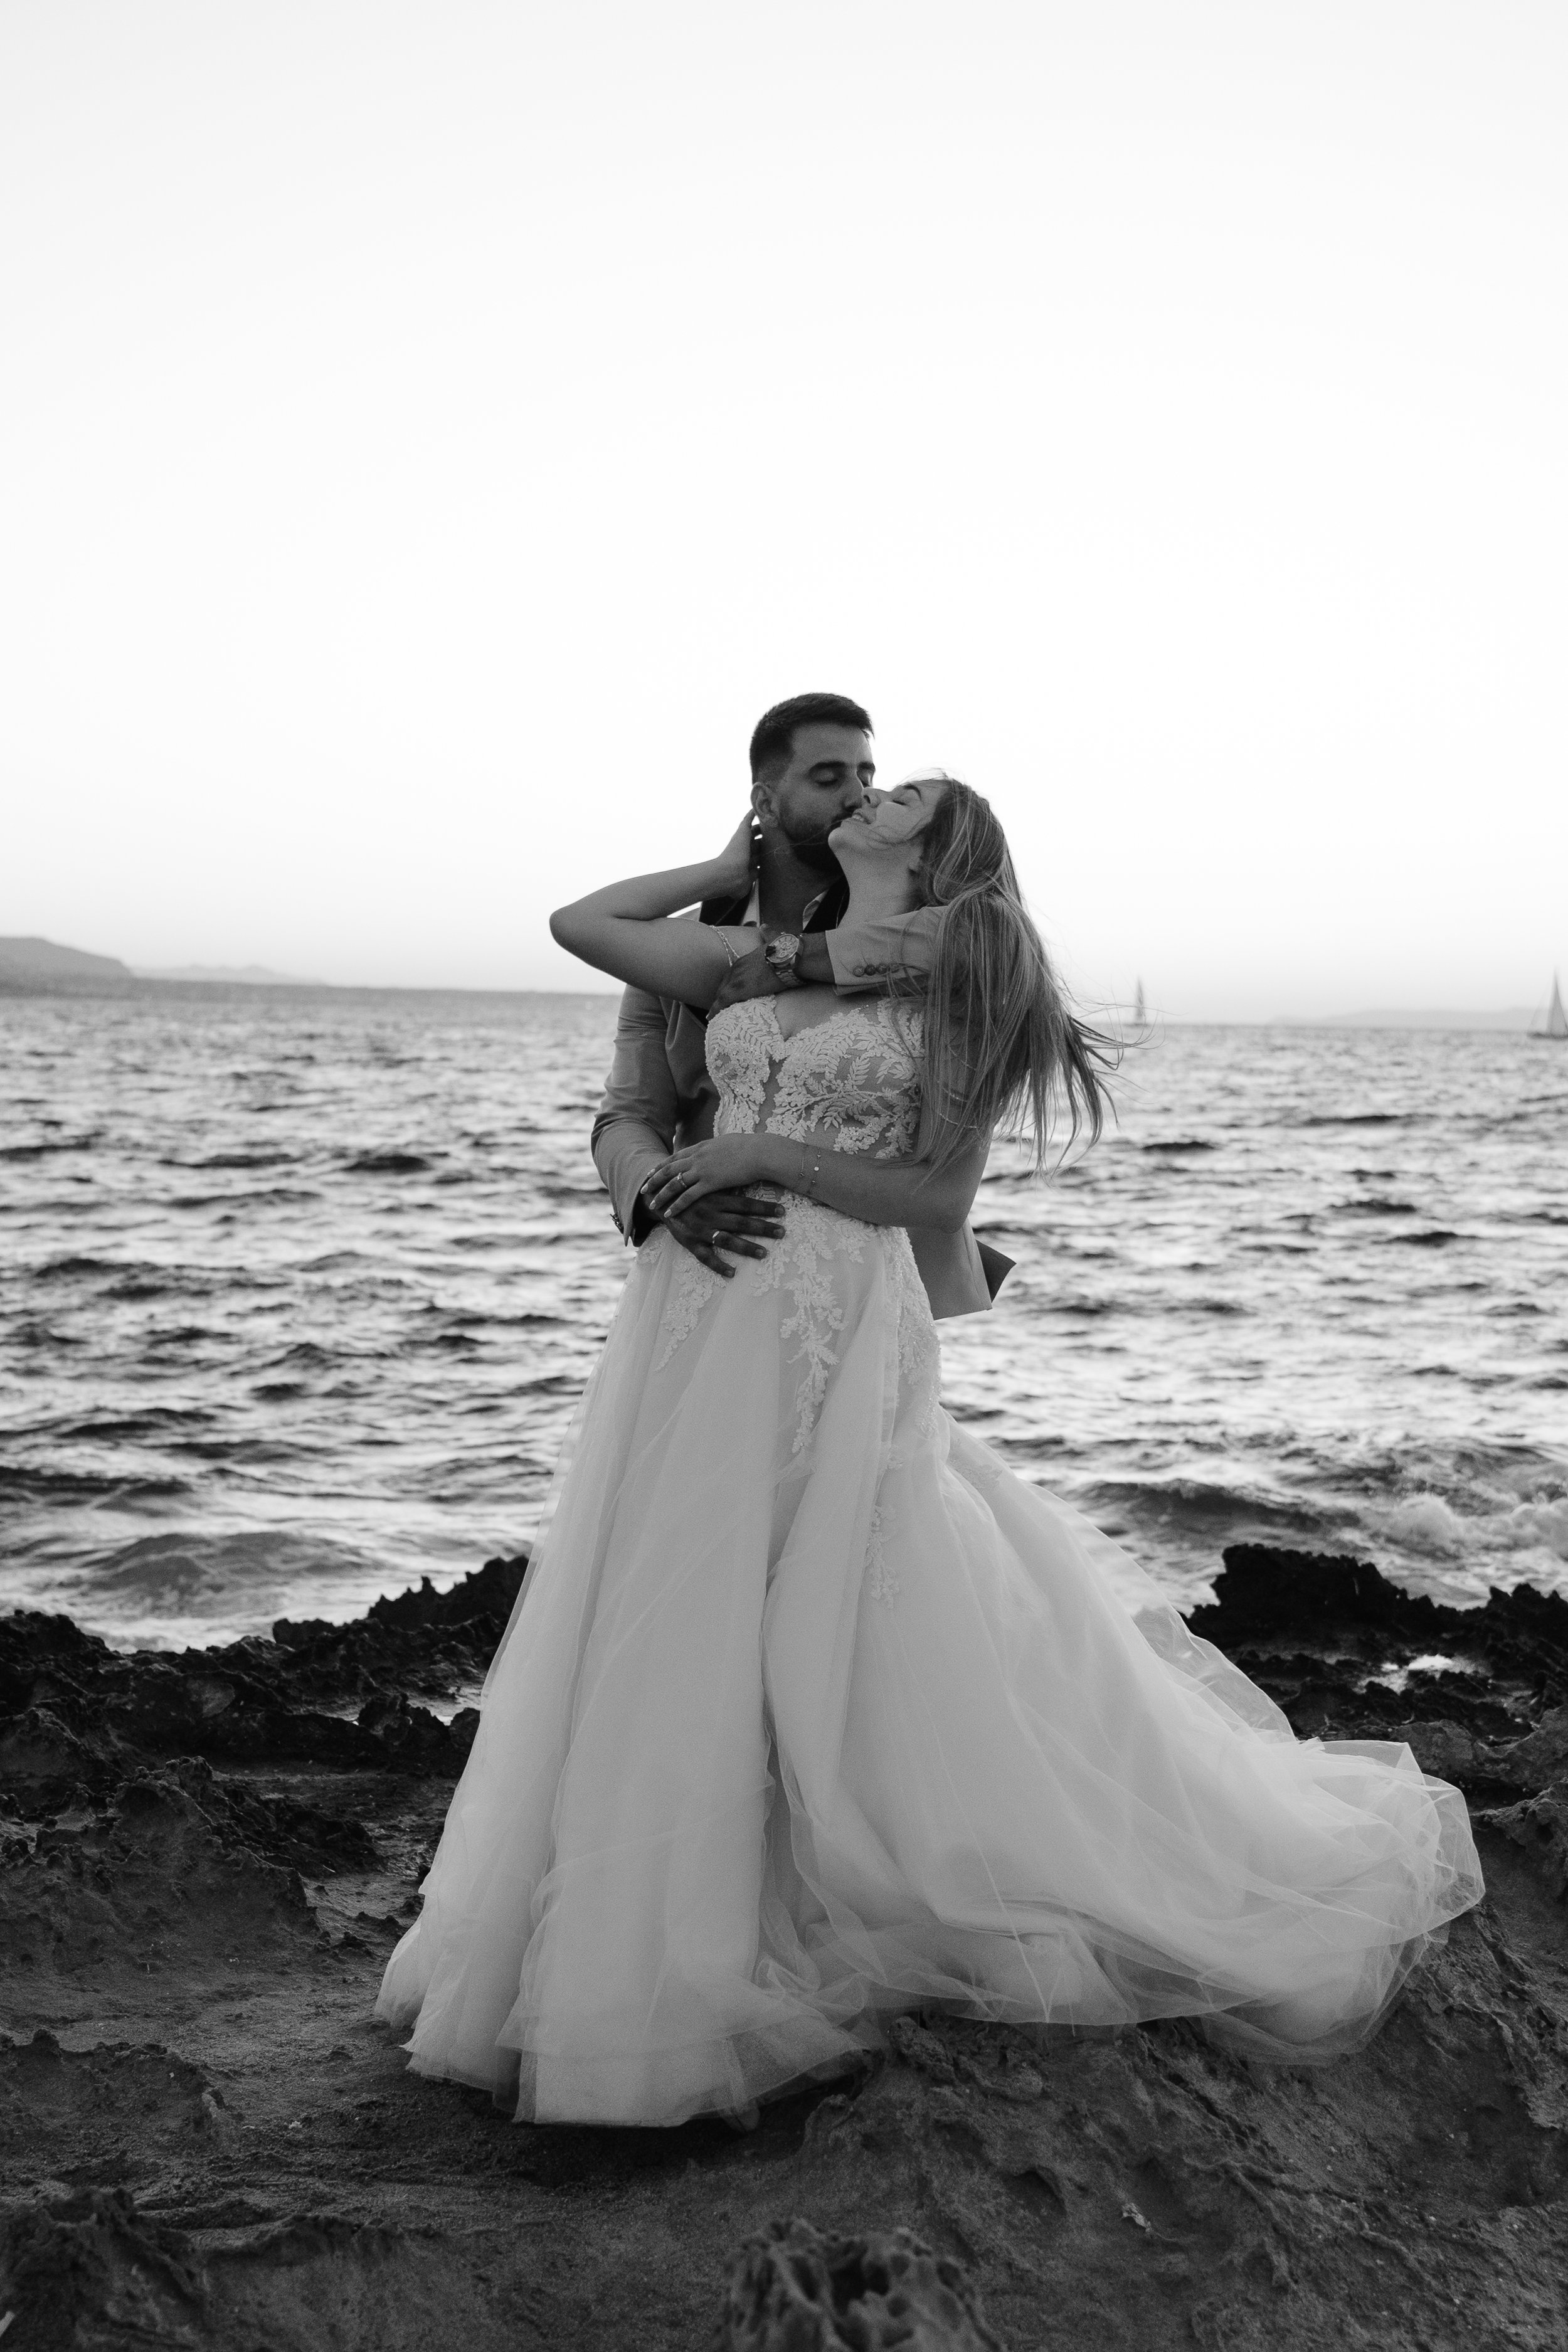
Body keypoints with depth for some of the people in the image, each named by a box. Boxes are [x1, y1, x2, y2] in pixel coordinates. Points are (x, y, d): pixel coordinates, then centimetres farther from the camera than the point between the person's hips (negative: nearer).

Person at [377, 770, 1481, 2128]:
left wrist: (771, 1156, -12)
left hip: (839, 1331, -5)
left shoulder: (963, 989, 2)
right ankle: (639, 1948, 24)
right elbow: (581, 923, 20)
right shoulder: (756, 957, 14)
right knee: (666, 1634, 9)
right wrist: (736, 870, 23)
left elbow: (941, 1195, -3)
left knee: (852, 1633, -1)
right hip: (699, 1322, 5)